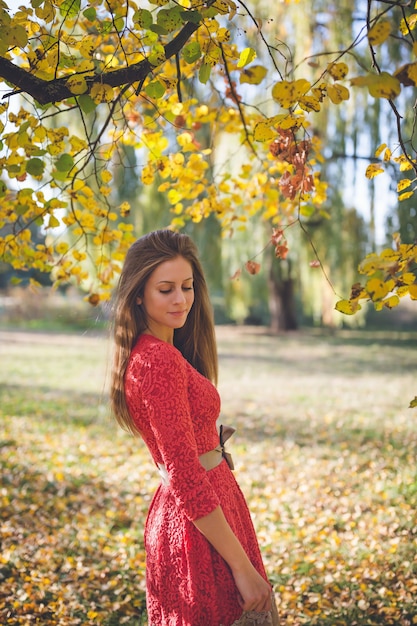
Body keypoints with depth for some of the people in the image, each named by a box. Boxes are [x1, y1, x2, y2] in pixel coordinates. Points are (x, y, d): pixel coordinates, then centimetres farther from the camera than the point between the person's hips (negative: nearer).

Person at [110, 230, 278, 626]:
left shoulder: (151, 352, 8)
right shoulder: (159, 361, -22)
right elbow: (185, 478, -23)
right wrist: (242, 567, -20)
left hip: (175, 514, 10)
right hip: (200, 528, -10)